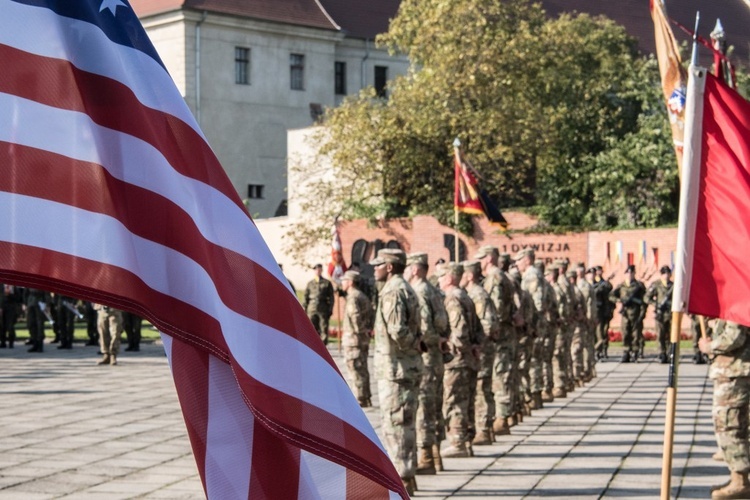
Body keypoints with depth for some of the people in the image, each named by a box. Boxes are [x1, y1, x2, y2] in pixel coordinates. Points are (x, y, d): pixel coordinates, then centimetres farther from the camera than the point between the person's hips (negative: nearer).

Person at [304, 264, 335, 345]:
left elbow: (331, 298, 4)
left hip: (323, 310, -1)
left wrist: (330, 310, -4)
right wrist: (305, 310, 4)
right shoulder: (310, 283, 13)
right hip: (312, 310, 2)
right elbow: (306, 297, 12)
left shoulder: (327, 283, 8)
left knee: (324, 329, -3)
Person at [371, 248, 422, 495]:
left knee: (395, 423, -5)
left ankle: (401, 478, -1)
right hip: (407, 366, 10)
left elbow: (397, 329, -25)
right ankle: (406, 474, 23)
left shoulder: (393, 291, -16)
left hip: (395, 368, -10)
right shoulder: (406, 289, 16)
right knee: (404, 423, 15)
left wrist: (409, 346, -10)